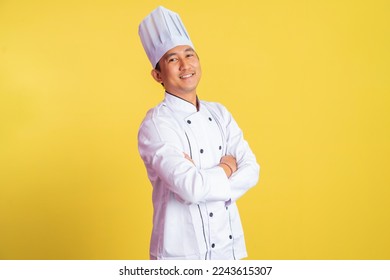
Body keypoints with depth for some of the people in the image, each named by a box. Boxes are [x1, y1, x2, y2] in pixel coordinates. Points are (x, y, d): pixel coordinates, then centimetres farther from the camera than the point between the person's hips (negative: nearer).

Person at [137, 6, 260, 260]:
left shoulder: (219, 113, 4)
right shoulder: (156, 124, -15)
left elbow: (251, 170, -3)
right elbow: (191, 188, -26)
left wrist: (206, 180, -18)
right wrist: (226, 168, -9)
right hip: (182, 248, -5)